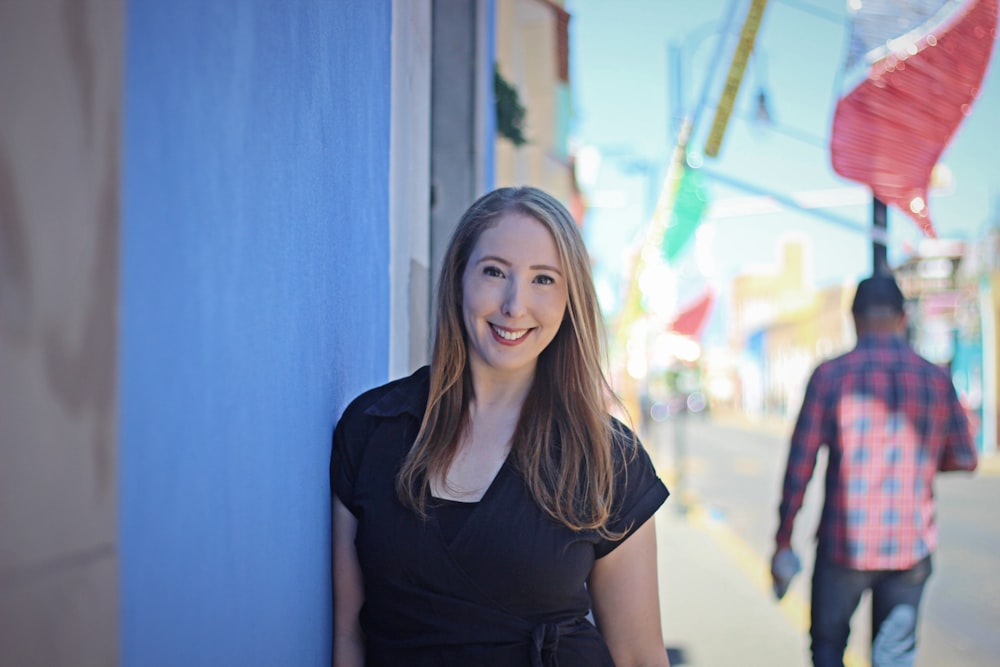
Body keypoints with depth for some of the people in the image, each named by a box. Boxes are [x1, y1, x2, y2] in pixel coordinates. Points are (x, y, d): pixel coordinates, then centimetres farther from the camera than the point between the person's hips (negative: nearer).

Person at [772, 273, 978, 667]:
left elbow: (800, 465, -8)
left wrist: (783, 541, 0)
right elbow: (964, 458, 10)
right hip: (911, 548, 2)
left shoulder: (830, 376, -7)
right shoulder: (936, 379, 0)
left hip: (844, 546, -2)